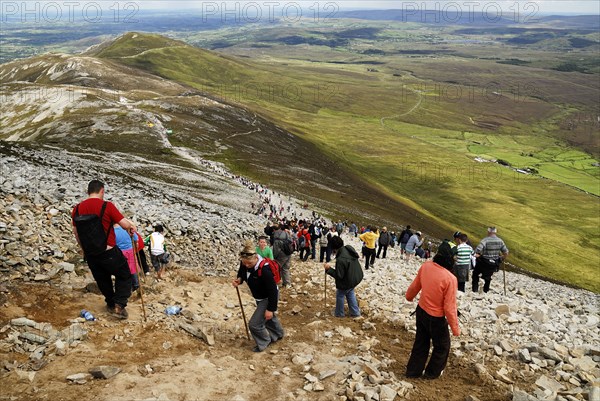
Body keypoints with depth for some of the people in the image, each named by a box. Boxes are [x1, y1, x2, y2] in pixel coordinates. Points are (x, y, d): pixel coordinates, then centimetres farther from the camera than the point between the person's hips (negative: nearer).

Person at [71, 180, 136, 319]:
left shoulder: (77, 209, 0)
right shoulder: (107, 206, -16)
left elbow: (76, 232, 10)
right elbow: (125, 224, -15)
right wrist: (132, 227, 8)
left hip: (90, 254, 5)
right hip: (109, 253, -5)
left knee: (102, 279, 25)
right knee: (124, 276, 14)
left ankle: (111, 304, 40)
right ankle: (119, 306, 5)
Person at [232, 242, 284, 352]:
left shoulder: (264, 270, -38)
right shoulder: (244, 263, -18)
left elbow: (273, 290, -30)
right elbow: (242, 272, 5)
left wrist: (270, 309, -25)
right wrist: (239, 279, -19)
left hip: (269, 298, -8)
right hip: (260, 298, 8)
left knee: (255, 324, -7)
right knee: (269, 318, 29)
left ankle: (264, 342, 22)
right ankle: (278, 334, 56)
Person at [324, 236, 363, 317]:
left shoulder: (340, 260, -35)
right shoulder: (349, 248, -11)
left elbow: (339, 275, -27)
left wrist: (328, 269, -19)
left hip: (347, 282, -8)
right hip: (356, 277, 8)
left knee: (340, 295, 17)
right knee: (350, 293, 28)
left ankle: (339, 313, 35)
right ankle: (355, 312, 37)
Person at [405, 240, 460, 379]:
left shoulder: (426, 265, -13)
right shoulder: (450, 278, -31)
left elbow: (415, 285, 5)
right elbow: (450, 308, -23)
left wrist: (409, 296, 26)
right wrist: (455, 328, -9)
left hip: (421, 311, 6)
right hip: (436, 318, -6)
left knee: (421, 342, 25)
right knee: (442, 345, 22)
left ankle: (413, 370, 37)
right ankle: (432, 372, 38)